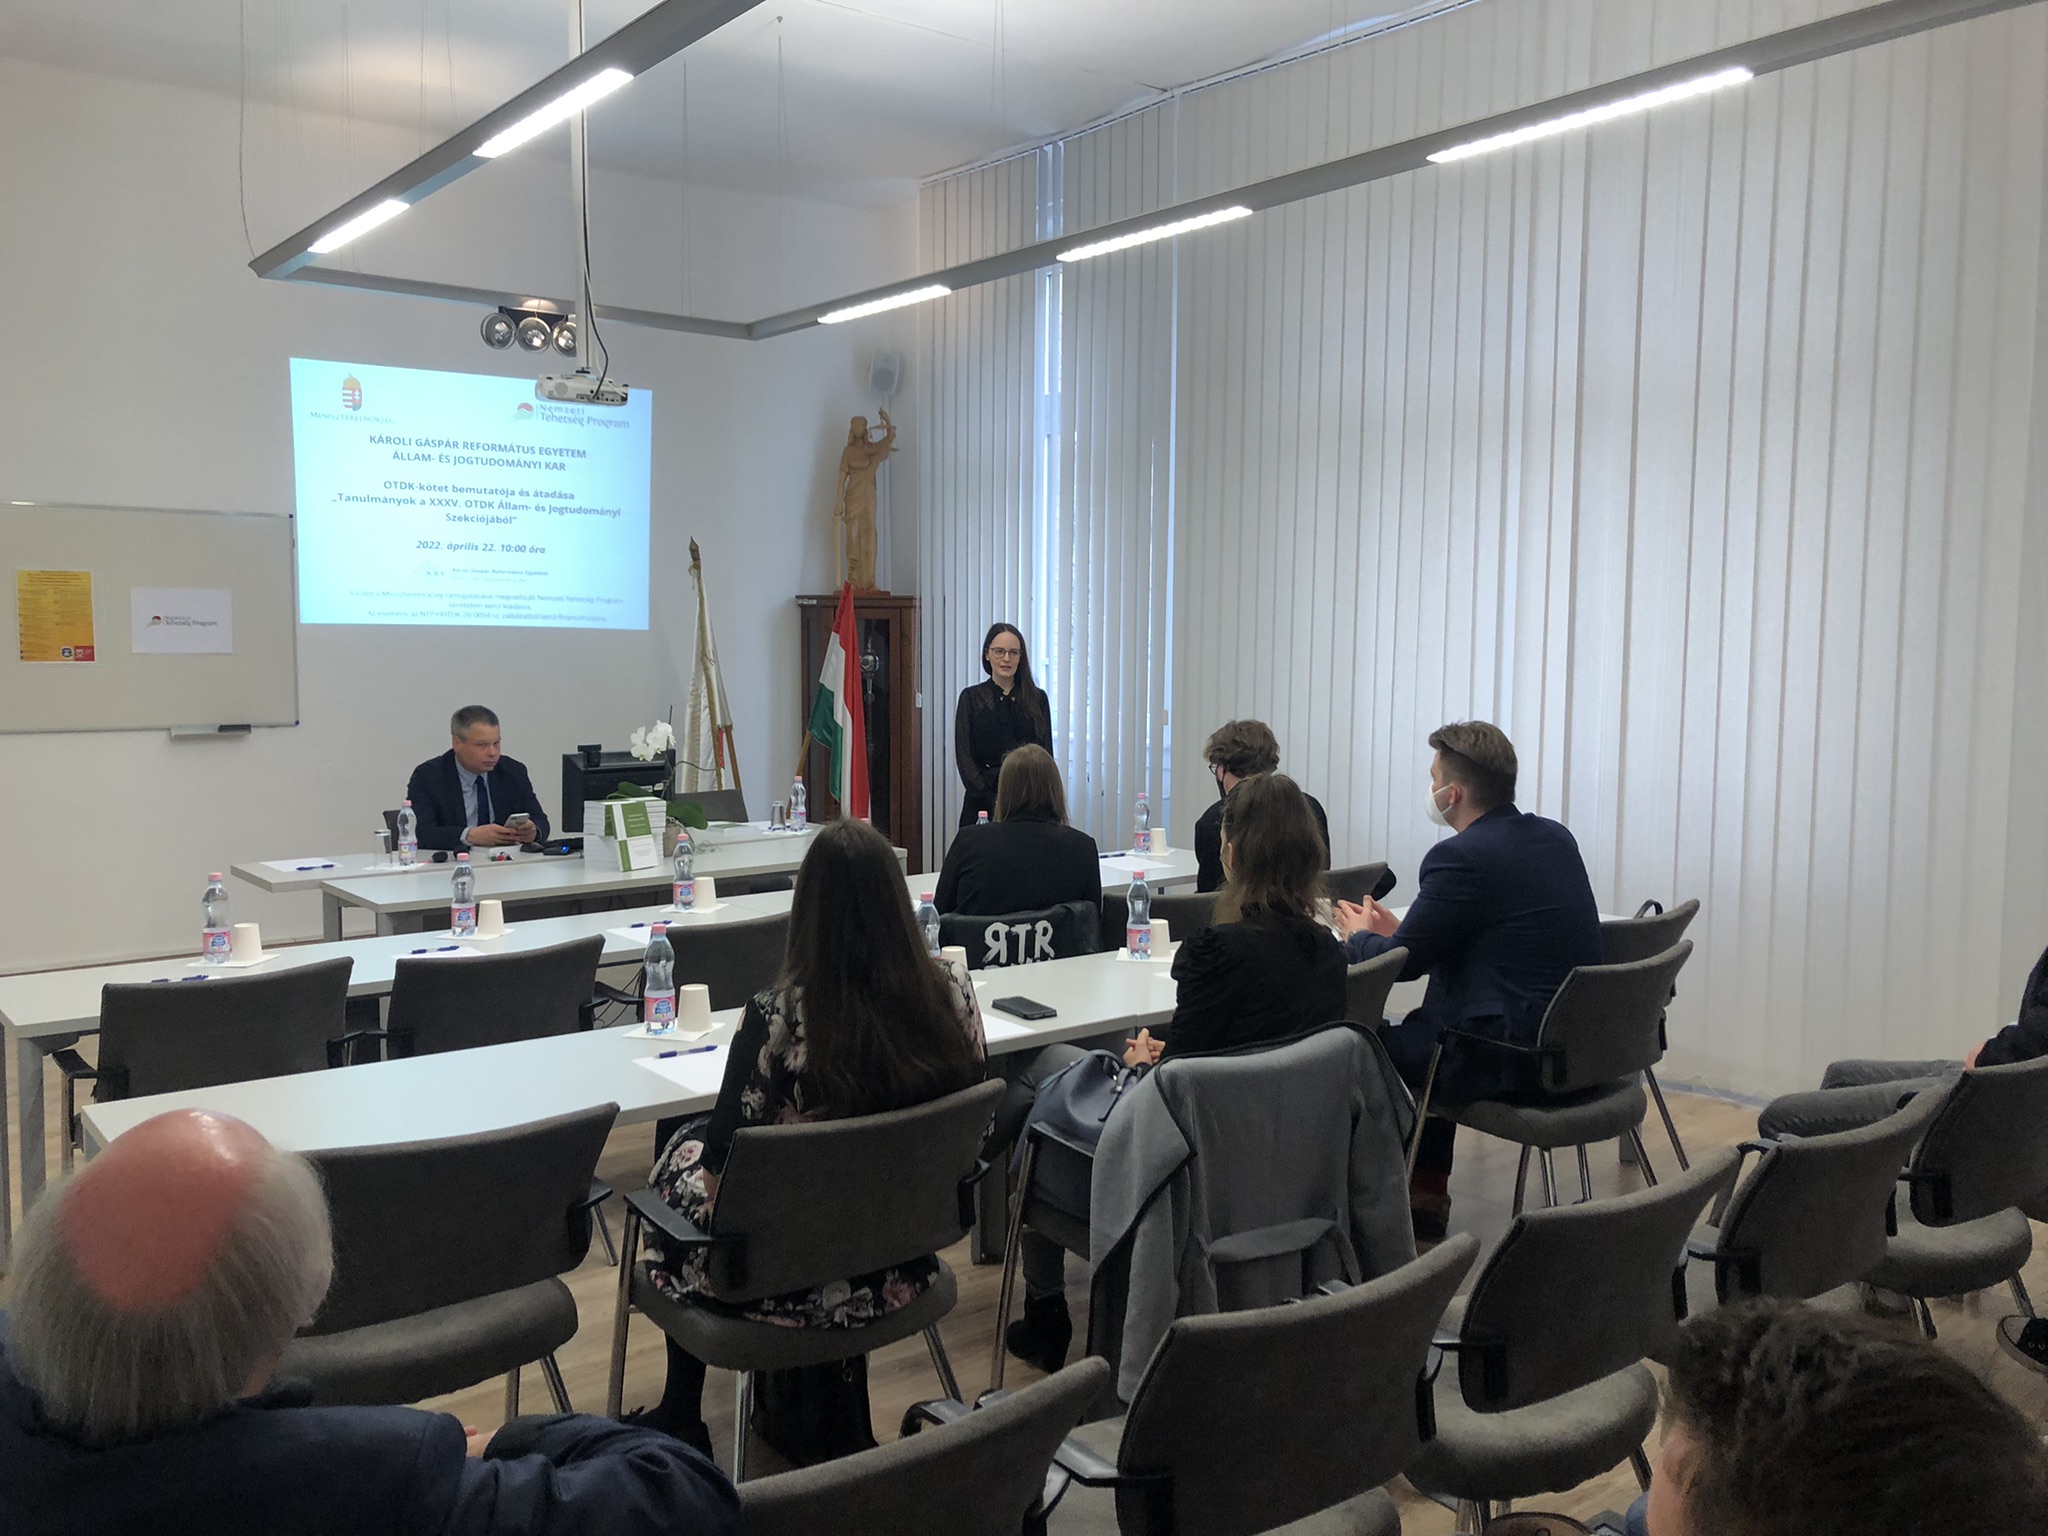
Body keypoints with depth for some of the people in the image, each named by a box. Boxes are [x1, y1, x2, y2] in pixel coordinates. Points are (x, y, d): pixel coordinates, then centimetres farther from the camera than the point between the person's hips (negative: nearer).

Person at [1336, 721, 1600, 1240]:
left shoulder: (1460, 857, -18)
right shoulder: (1555, 838, 9)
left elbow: (1401, 962, -10)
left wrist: (1359, 936, 10)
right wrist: (1401, 930, 17)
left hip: (1514, 1056, -9)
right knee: (1425, 1023, 27)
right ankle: (1427, 1198, 31)